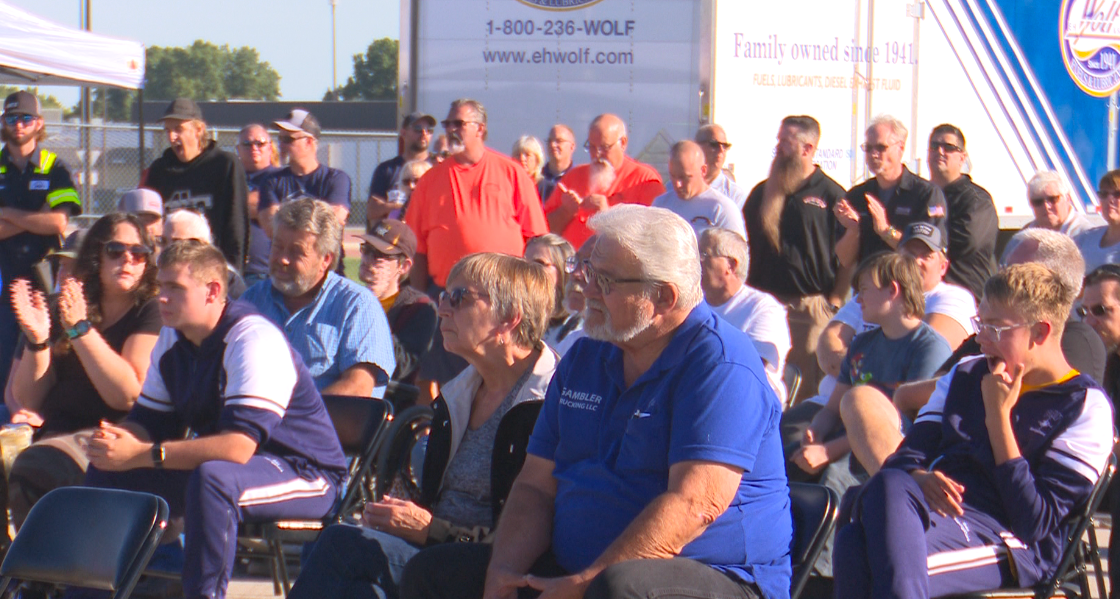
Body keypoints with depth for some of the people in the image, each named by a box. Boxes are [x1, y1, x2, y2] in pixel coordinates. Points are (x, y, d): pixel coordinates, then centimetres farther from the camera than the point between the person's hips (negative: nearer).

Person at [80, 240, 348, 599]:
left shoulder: (254, 340, -23)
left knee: (212, 478, -39)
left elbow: (238, 446, -32)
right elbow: (150, 424, 7)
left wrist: (141, 454, -34)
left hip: (303, 473, -9)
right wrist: (115, 439, -19)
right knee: (109, 471, 0)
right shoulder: (172, 340, 5)